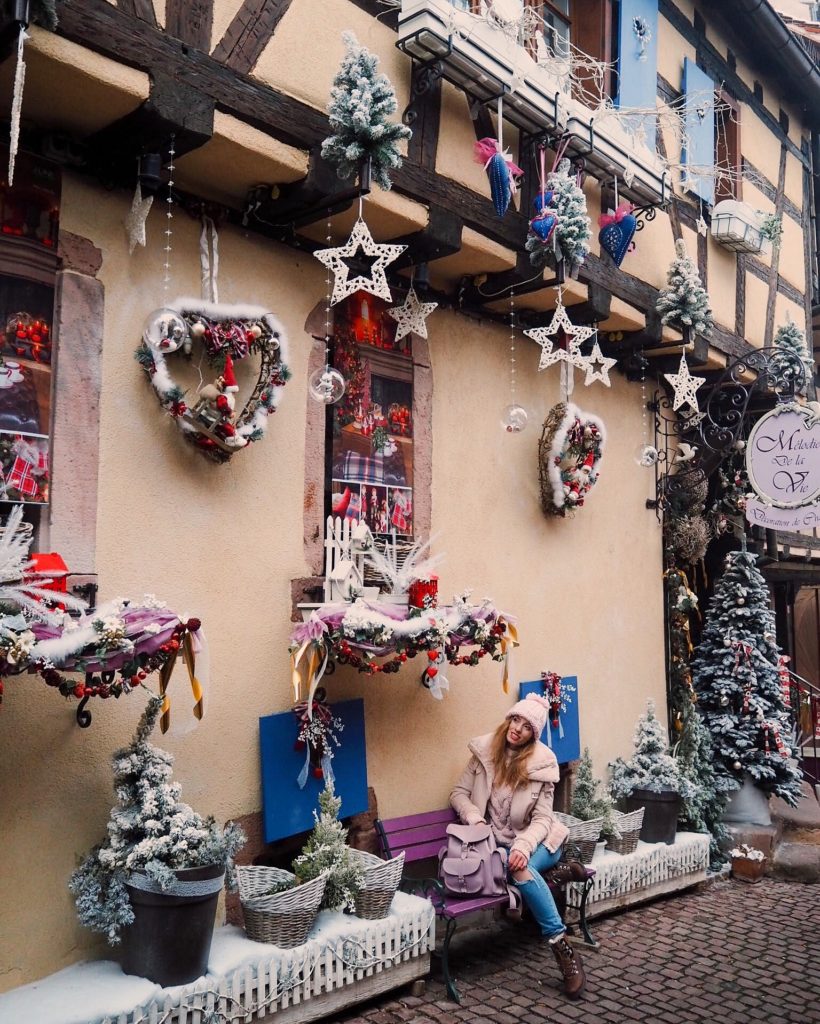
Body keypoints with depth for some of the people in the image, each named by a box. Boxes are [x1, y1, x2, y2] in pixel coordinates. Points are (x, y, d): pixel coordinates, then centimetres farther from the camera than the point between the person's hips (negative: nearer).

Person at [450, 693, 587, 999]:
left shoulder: (542, 762, -8)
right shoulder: (485, 751, -3)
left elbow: (542, 819, -9)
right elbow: (459, 793, 4)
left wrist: (523, 846, -27)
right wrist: (475, 818, -16)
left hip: (535, 841, -1)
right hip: (498, 843, 2)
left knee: (521, 867, -34)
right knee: (518, 869, -34)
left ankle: (562, 948, -25)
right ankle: (558, 871, -7)